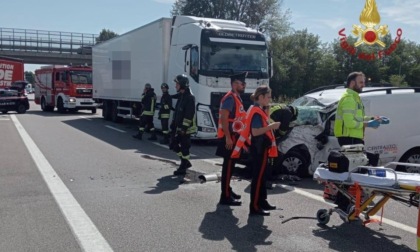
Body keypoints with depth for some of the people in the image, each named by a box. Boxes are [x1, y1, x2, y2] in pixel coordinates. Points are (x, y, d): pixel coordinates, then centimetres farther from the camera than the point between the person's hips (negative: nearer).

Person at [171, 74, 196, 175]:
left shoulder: (190, 97, -17)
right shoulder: (181, 96, 14)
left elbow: (189, 115, -22)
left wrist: (184, 128, -24)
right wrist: (174, 124, 18)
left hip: (186, 129, -10)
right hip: (179, 127, 10)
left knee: (184, 147, -2)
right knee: (174, 145, 13)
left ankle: (183, 168, 9)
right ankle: (186, 162, 26)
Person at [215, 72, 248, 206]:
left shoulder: (237, 98, 16)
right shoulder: (230, 98, -16)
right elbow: (224, 119, -23)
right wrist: (228, 138, -26)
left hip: (234, 136, 10)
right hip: (229, 137, -10)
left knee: (230, 164, 17)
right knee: (228, 165, -7)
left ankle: (227, 190, 29)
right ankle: (225, 197, -2)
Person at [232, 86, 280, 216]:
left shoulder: (259, 110, 15)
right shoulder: (256, 112, -16)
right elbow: (255, 132, -24)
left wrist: (270, 126, 8)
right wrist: (271, 126, -22)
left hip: (262, 147, 10)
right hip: (259, 147, -10)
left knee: (261, 175, 16)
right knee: (258, 176, -7)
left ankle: (262, 201, 27)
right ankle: (254, 207, -3)